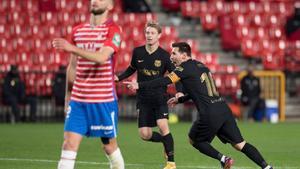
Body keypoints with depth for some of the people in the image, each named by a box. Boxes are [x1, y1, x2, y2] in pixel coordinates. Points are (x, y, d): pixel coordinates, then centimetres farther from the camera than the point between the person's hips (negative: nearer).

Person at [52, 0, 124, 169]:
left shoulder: (113, 30, -6)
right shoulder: (78, 31, 12)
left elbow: (102, 57, -23)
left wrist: (72, 48, -32)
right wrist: (68, 96, 18)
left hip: (104, 100, -4)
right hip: (78, 99, 4)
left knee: (110, 145, 8)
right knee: (69, 144, -7)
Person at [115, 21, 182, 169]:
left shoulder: (164, 55, -9)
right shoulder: (137, 52, -1)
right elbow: (132, 68, 17)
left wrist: (179, 92, -21)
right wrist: (119, 78, 3)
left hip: (159, 97, -3)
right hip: (143, 99, 3)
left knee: (162, 125, -23)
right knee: (144, 134, -3)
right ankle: (166, 141, 29)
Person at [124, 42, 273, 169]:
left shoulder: (185, 68, -3)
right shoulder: (200, 66, 22)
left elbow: (164, 81, -12)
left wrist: (140, 85, -11)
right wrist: (179, 99, 38)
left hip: (209, 114, -7)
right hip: (223, 109, 7)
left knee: (194, 140, 16)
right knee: (240, 144, 7)